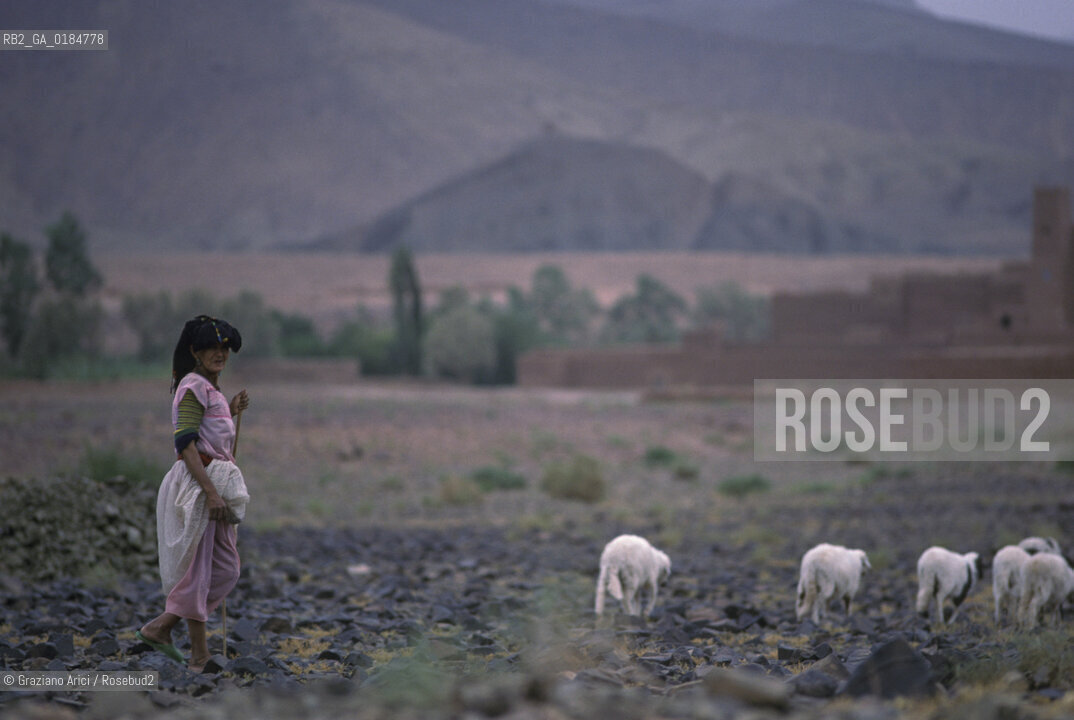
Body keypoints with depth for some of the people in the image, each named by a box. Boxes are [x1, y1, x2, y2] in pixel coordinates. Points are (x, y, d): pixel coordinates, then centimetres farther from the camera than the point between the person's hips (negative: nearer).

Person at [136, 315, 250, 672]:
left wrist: (231, 412, 20)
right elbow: (185, 442, -20)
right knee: (195, 565, -2)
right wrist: (211, 491, -25)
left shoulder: (210, 388, 18)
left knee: (226, 569, 9)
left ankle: (161, 627, 13)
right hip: (196, 482, -10)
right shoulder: (194, 386, -11)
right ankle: (199, 652, 5)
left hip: (215, 483, 10)